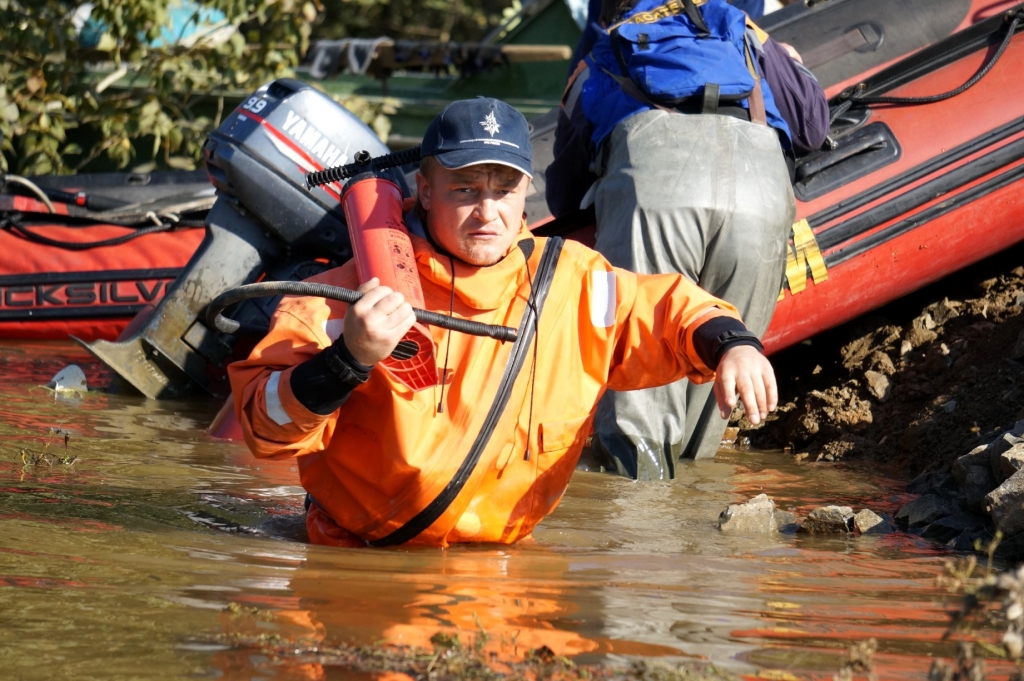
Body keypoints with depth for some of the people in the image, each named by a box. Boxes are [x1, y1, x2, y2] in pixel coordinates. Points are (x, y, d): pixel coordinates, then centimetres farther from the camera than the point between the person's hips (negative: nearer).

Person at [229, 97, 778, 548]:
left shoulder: (567, 281, 2)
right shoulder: (357, 292, -9)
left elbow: (666, 309, 17)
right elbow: (266, 427, -13)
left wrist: (729, 342, -4)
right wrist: (348, 361, -29)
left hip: (504, 553, 3)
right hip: (357, 565, -2)